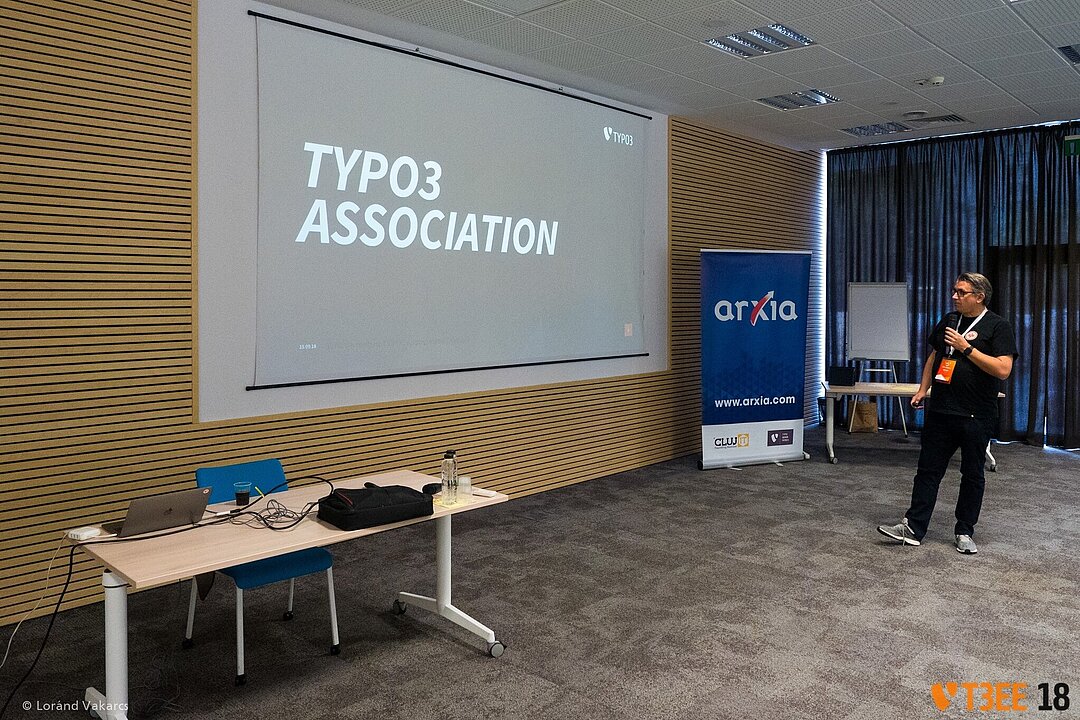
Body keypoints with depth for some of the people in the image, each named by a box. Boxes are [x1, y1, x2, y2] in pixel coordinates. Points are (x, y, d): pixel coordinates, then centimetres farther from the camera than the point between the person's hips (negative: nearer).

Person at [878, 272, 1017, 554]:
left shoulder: (998, 326, -7)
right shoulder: (948, 321, 11)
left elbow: (1003, 369, -17)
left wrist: (966, 348, -18)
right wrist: (923, 389, 10)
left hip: (976, 416, -5)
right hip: (940, 411, 5)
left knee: (973, 475, 9)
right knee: (928, 470, 5)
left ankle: (965, 532, 20)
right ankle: (913, 527, 8)